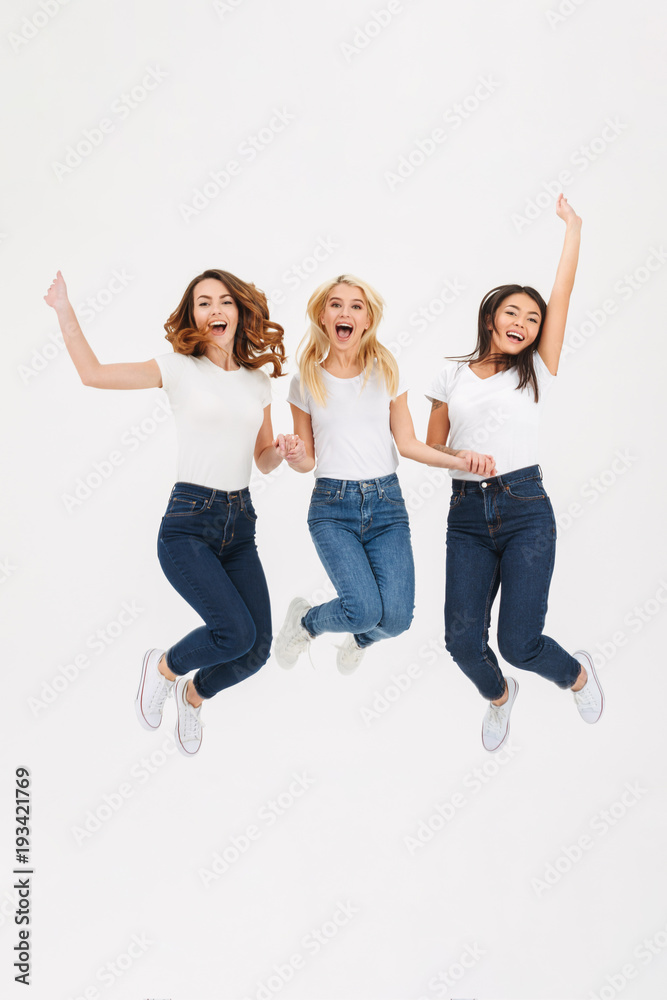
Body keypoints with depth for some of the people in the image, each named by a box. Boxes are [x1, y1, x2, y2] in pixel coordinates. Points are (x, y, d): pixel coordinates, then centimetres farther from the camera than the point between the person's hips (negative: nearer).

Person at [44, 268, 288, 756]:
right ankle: (164, 666, 14)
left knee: (257, 649, -3)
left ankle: (194, 694, 31)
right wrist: (64, 310, -5)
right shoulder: (180, 369, -1)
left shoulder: (259, 381, 11)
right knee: (235, 632, -21)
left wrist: (280, 451, -3)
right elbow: (93, 373, -3)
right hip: (188, 521, -5)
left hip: (241, 522, 5)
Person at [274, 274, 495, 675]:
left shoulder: (386, 373, 6)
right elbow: (307, 460, 8)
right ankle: (305, 619, 14)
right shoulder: (307, 381, 4)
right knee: (364, 608, -22)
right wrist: (294, 456, -15)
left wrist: (460, 459, -7)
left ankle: (361, 638, 26)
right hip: (332, 507, -2)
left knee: (396, 616, -14)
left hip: (386, 503, 2)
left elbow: (407, 443, 7)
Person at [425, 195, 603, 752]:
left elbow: (563, 294, 2)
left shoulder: (537, 371, 6)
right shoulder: (453, 377, 10)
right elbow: (431, 448, 15)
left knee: (519, 643, -10)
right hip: (466, 513, 2)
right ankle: (499, 695, 29)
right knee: (463, 639, -7)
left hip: (526, 508, -2)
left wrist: (573, 226, 7)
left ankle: (577, 673, 27)